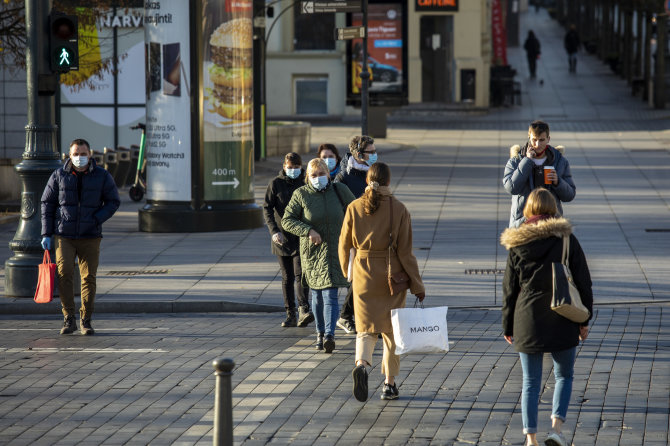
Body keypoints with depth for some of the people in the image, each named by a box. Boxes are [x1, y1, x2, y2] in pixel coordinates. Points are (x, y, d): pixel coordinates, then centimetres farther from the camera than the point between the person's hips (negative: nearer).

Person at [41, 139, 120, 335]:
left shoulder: (102, 176, 2)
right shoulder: (59, 176, 3)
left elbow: (113, 201, 6)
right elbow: (47, 204, 8)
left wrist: (96, 220, -10)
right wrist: (46, 234, 2)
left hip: (90, 237, 0)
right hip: (63, 236, 0)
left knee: (89, 278, -2)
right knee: (64, 274, -13)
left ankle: (86, 321, 7)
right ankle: (69, 319, -5)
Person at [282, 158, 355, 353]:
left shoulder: (340, 191, 0)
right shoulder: (301, 194, -4)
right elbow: (287, 220, -4)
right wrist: (308, 231, -18)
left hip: (334, 250, -1)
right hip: (311, 251, 1)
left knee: (330, 294, -12)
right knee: (317, 294, 10)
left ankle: (329, 335, -20)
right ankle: (320, 332, 28)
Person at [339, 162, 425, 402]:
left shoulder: (355, 208, -4)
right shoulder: (398, 209, -10)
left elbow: (344, 244, 2)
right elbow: (405, 250, -10)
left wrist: (347, 271, 21)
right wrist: (417, 284, -3)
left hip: (363, 276, 1)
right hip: (392, 278, -1)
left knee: (366, 329, 7)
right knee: (392, 330, 14)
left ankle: (362, 365, -24)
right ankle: (389, 383, 17)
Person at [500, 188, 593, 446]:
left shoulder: (517, 245, -2)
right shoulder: (567, 240, -4)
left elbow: (509, 289, 3)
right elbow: (583, 283, -1)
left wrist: (508, 327, 12)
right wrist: (583, 320, 9)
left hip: (527, 323, 1)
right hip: (562, 323, -1)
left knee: (531, 382, 8)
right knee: (564, 376, 16)